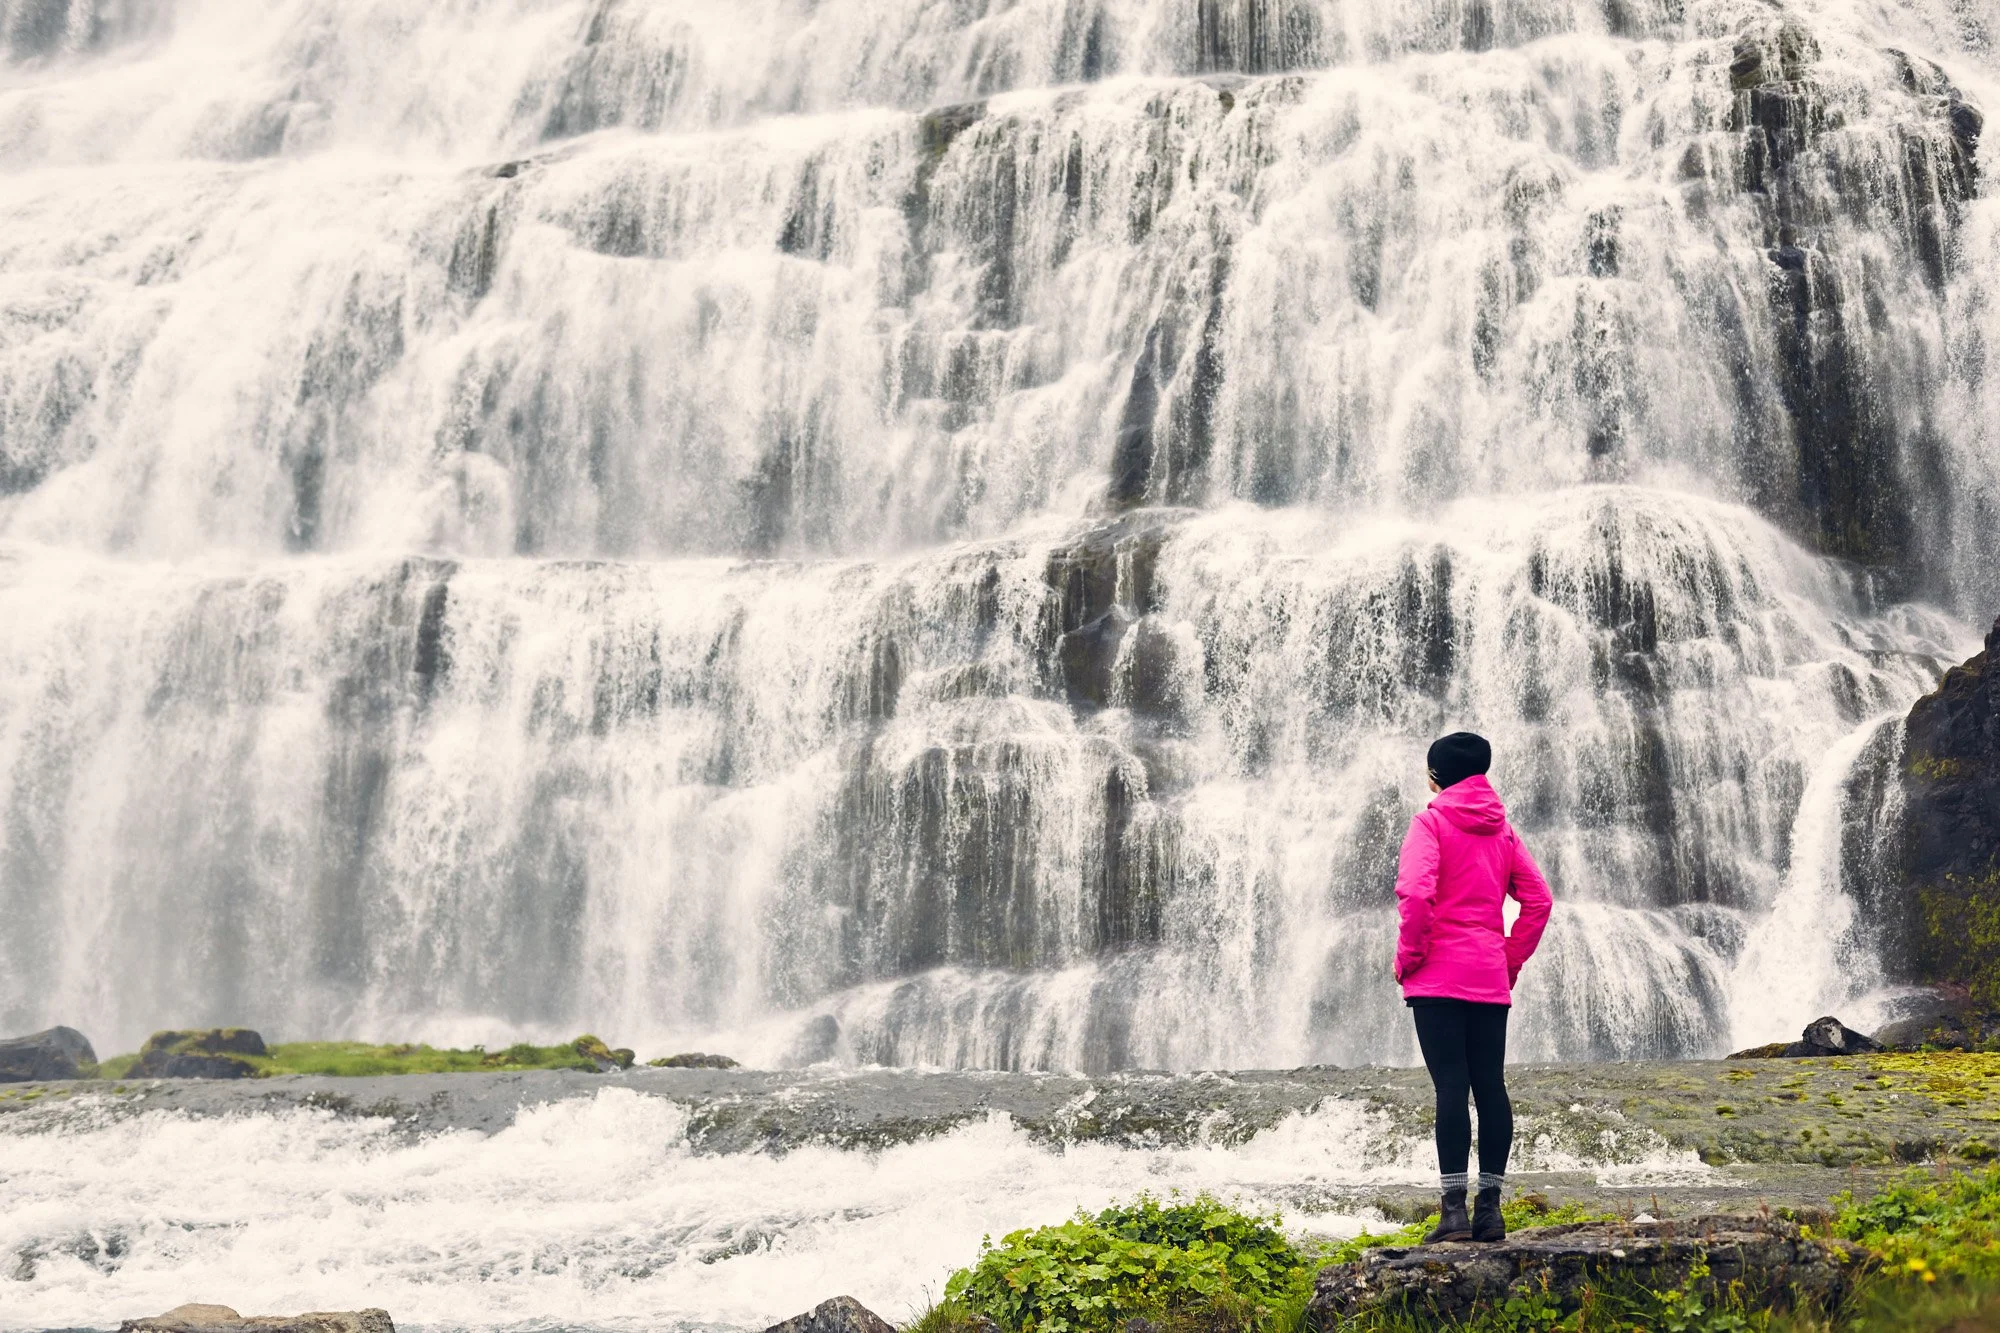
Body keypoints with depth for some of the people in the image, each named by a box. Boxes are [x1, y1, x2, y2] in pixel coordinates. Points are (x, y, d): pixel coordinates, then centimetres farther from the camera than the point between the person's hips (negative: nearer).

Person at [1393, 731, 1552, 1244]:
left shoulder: (1432, 821, -4)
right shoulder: (1501, 828, 14)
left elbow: (1415, 892, -18)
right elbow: (1538, 899, 10)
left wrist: (1407, 955, -7)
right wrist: (1511, 959, 14)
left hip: (1438, 977, -5)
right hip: (1491, 980, 5)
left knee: (1451, 1087, -8)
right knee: (1491, 1086, 6)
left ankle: (1455, 1208, -10)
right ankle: (1490, 1207, 7)